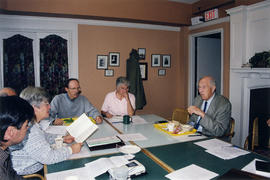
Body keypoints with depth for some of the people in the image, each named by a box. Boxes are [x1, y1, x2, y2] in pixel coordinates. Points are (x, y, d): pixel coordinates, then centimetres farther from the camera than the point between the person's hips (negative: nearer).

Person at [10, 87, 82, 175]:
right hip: (30, 175, -9)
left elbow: (43, 136, 19)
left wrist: (62, 138, 7)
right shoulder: (29, 130, -32)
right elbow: (49, 157, -31)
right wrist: (71, 149, -18)